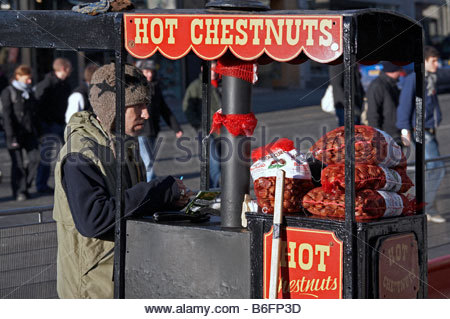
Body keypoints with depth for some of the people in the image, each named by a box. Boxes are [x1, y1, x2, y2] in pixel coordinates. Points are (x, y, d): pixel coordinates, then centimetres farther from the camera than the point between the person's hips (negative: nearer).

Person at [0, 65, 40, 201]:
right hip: (15, 134, -5)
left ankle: (24, 186, 13)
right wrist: (11, 137, -18)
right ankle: (19, 191, 9)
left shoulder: (29, 92, 14)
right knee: (18, 163, -3)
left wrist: (37, 132, 15)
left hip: (29, 132, 6)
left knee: (35, 158, -5)